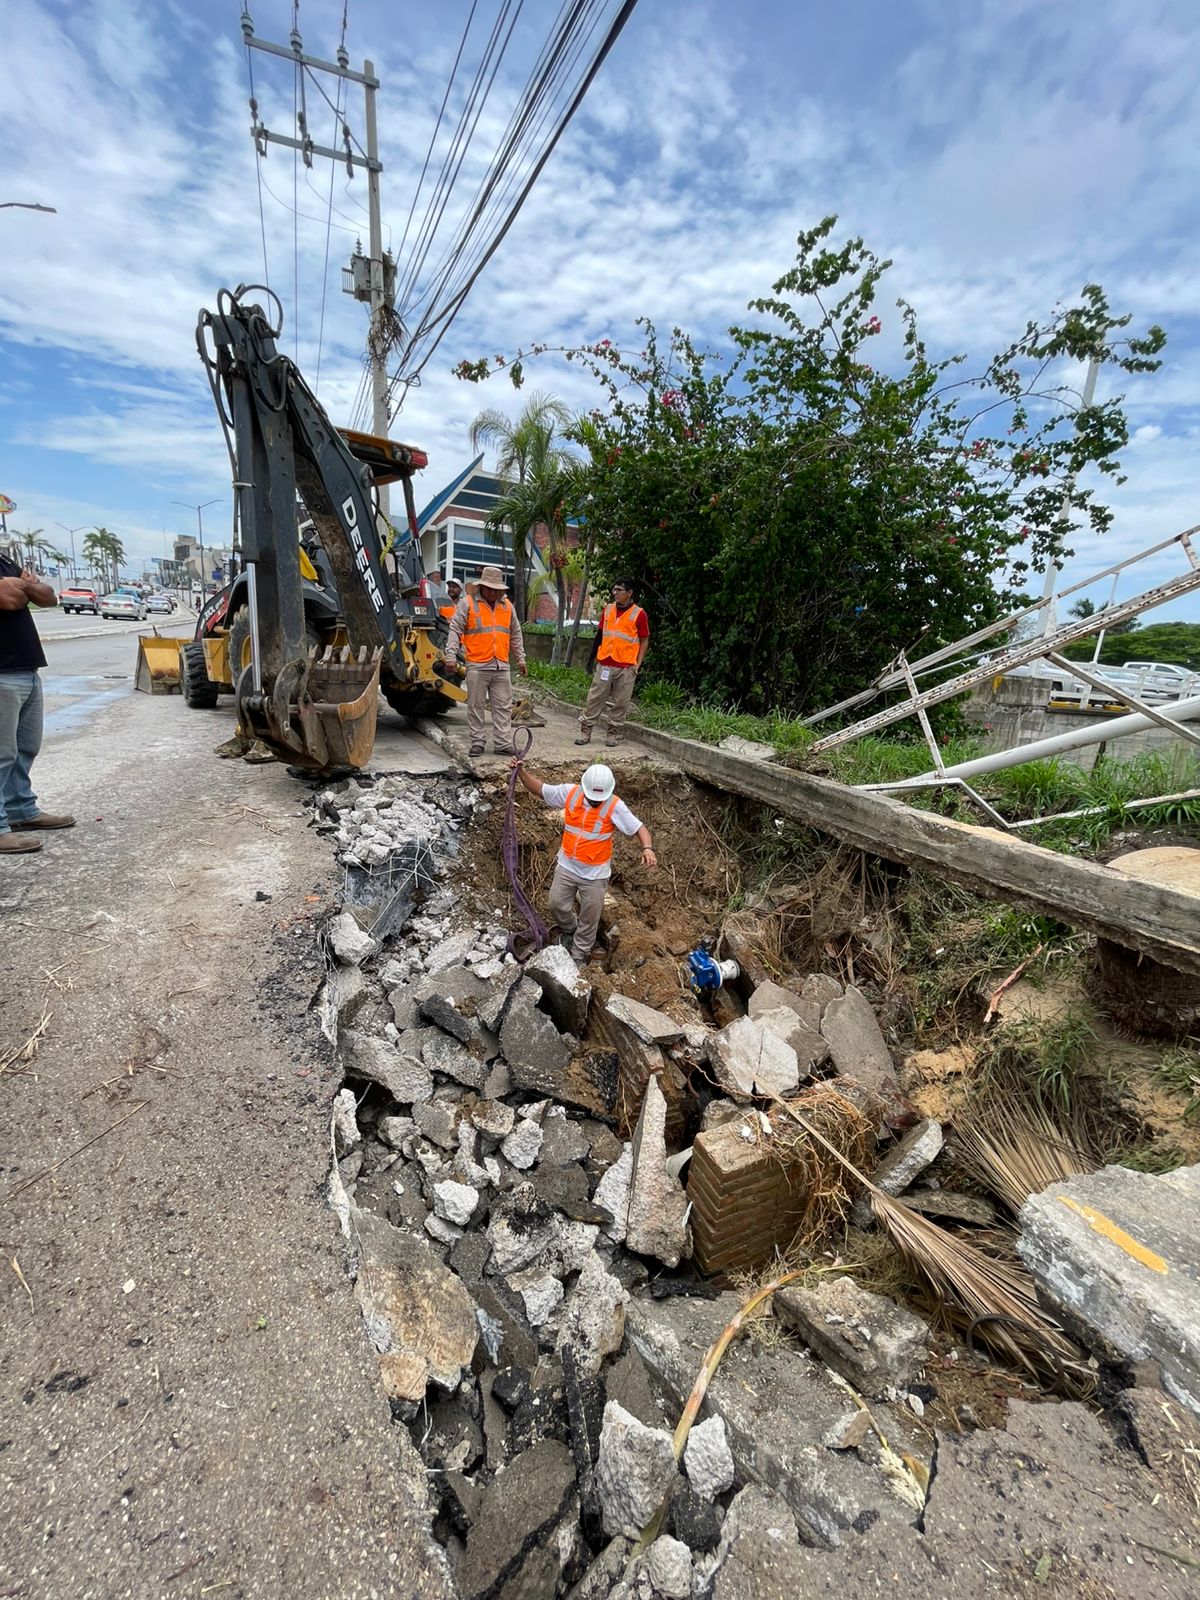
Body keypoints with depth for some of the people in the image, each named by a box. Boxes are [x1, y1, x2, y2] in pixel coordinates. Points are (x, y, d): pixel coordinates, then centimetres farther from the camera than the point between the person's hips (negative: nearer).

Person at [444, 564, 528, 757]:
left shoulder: (507, 605, 14)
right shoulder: (467, 603, 0)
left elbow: (515, 635, 20)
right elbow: (455, 631, -4)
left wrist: (520, 659, 19)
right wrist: (451, 656, -13)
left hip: (501, 666, 4)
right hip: (477, 666, -4)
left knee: (503, 707, 4)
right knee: (475, 706, 3)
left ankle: (502, 743, 10)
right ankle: (477, 743, 12)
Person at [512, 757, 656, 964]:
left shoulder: (615, 806, -20)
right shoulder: (569, 792, -11)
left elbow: (639, 828, -21)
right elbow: (540, 788, 0)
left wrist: (647, 848, -40)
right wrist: (520, 771, -13)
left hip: (595, 873, -3)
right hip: (566, 866, 3)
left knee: (589, 918, 12)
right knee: (557, 905, 15)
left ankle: (579, 956, 35)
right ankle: (569, 930, 49)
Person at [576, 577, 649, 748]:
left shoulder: (638, 614, -3)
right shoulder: (608, 610, 9)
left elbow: (644, 640, 0)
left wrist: (638, 663, -8)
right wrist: (594, 657, 13)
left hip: (626, 667, -3)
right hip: (604, 664, 4)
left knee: (620, 703, 4)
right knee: (594, 698, 4)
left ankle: (613, 734, 15)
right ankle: (585, 731, 10)